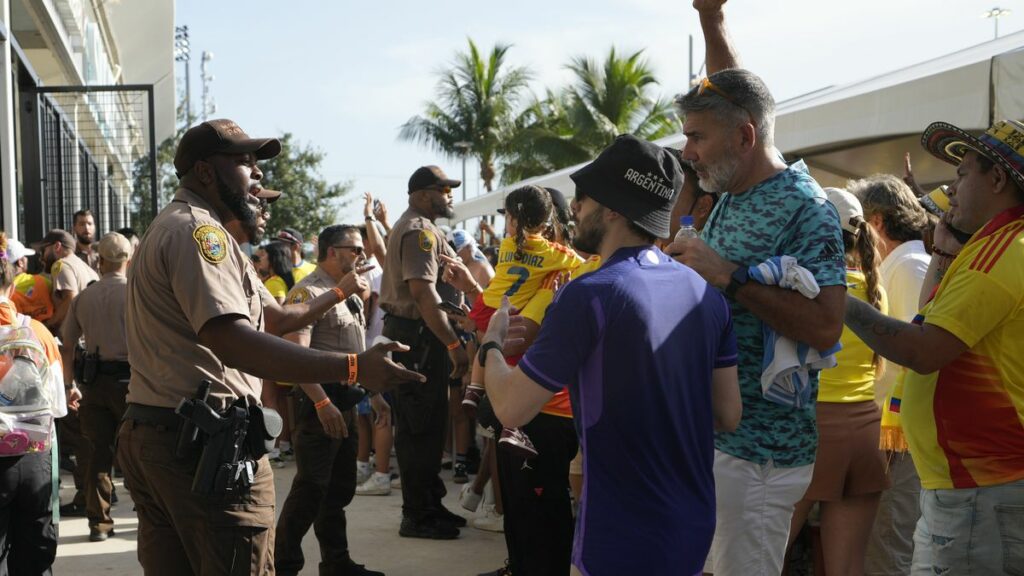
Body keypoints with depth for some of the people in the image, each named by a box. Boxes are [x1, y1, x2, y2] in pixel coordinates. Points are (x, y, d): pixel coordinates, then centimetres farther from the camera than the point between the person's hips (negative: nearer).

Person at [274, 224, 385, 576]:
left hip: (347, 399, 9)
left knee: (340, 488, 14)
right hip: (321, 400, -9)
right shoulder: (308, 292, -14)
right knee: (311, 487, -7)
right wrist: (322, 403, -27)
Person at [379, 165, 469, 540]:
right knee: (421, 426, -6)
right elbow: (423, 291, -24)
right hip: (418, 335, -11)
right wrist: (454, 344, -25)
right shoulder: (420, 231, -14)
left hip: (414, 333, 11)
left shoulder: (413, 227, 20)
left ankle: (429, 505, 24)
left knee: (426, 423, 16)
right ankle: (418, 516, -1)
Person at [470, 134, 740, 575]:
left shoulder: (590, 295, -19)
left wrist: (491, 343, 7)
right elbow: (728, 414, 7)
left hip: (622, 540, -7)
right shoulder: (707, 294, 1)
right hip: (694, 527, 7)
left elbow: (511, 409, -13)